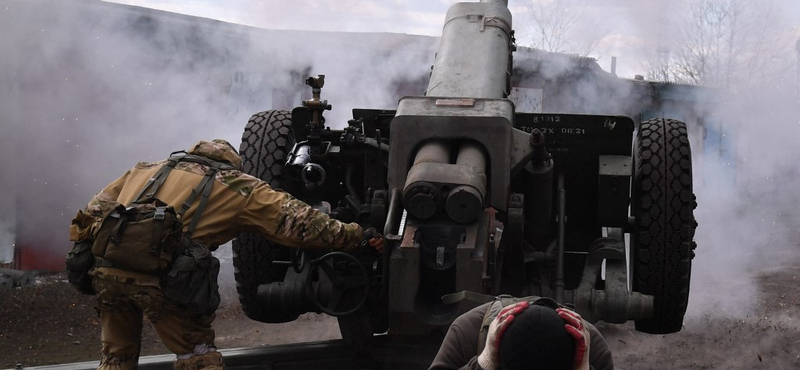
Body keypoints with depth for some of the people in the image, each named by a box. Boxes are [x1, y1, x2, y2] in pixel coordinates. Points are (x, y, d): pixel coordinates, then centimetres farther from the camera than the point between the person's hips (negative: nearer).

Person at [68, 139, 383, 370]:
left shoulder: (146, 169, 30)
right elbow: (296, 220, 16)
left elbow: (93, 211, 26)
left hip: (106, 265, 4)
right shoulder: (240, 187, 16)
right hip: (161, 275, -4)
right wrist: (357, 236, 21)